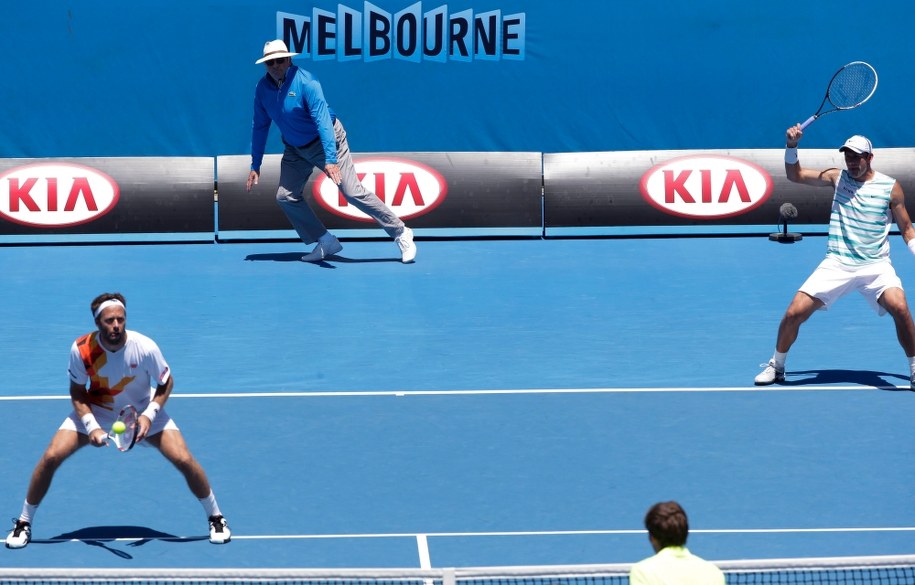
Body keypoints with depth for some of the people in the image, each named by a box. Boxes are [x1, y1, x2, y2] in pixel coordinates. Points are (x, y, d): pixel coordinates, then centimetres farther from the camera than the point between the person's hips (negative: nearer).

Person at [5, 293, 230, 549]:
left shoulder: (145, 348, -28)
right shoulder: (81, 350, -25)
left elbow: (166, 383, -10)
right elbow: (77, 392, -10)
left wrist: (149, 415, -24)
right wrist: (91, 426, -24)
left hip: (143, 412, -1)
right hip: (94, 412, 1)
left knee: (184, 460, -16)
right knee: (51, 457, -14)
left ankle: (215, 517, 9)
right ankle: (23, 523, 6)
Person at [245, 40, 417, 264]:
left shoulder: (306, 83, -25)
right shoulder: (262, 88, -8)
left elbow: (323, 121, -31)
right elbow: (260, 126, 3)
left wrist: (330, 160, -40)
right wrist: (255, 165, 2)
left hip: (325, 141, -6)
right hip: (295, 149, 6)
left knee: (353, 193, -12)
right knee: (285, 197, -5)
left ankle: (400, 233, -2)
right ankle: (326, 242, 5)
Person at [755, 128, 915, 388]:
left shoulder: (890, 187, 1)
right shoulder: (838, 178, 7)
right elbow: (794, 175, 11)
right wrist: (792, 145, -5)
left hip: (875, 265, -2)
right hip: (836, 265, 2)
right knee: (795, 312, -8)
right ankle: (776, 366, 16)